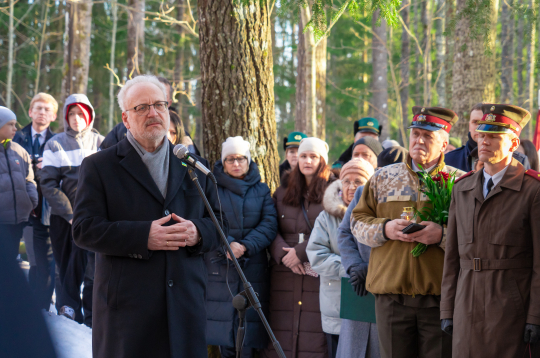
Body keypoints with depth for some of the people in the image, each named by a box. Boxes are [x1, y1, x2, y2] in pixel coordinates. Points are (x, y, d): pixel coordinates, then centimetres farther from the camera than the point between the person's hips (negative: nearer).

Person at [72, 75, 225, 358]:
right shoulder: (99, 167, 4)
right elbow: (84, 230, -6)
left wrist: (198, 232, -8)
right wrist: (143, 236, -17)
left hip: (187, 303, 3)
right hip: (126, 304, -3)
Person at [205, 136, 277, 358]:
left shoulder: (261, 190, 12)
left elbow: (269, 225, 0)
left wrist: (246, 246, -14)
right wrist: (227, 244, -21)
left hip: (253, 270, 2)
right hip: (220, 269, -1)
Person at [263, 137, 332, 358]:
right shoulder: (283, 192, 17)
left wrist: (301, 252, -13)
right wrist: (283, 253, -9)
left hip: (317, 272, -4)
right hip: (284, 274, 4)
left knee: (315, 329, -10)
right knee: (281, 333, -1)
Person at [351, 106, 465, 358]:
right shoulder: (383, 178, 13)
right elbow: (358, 222, 12)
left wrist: (443, 235, -17)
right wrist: (385, 229, -7)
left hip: (440, 297, -2)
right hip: (391, 294, 2)